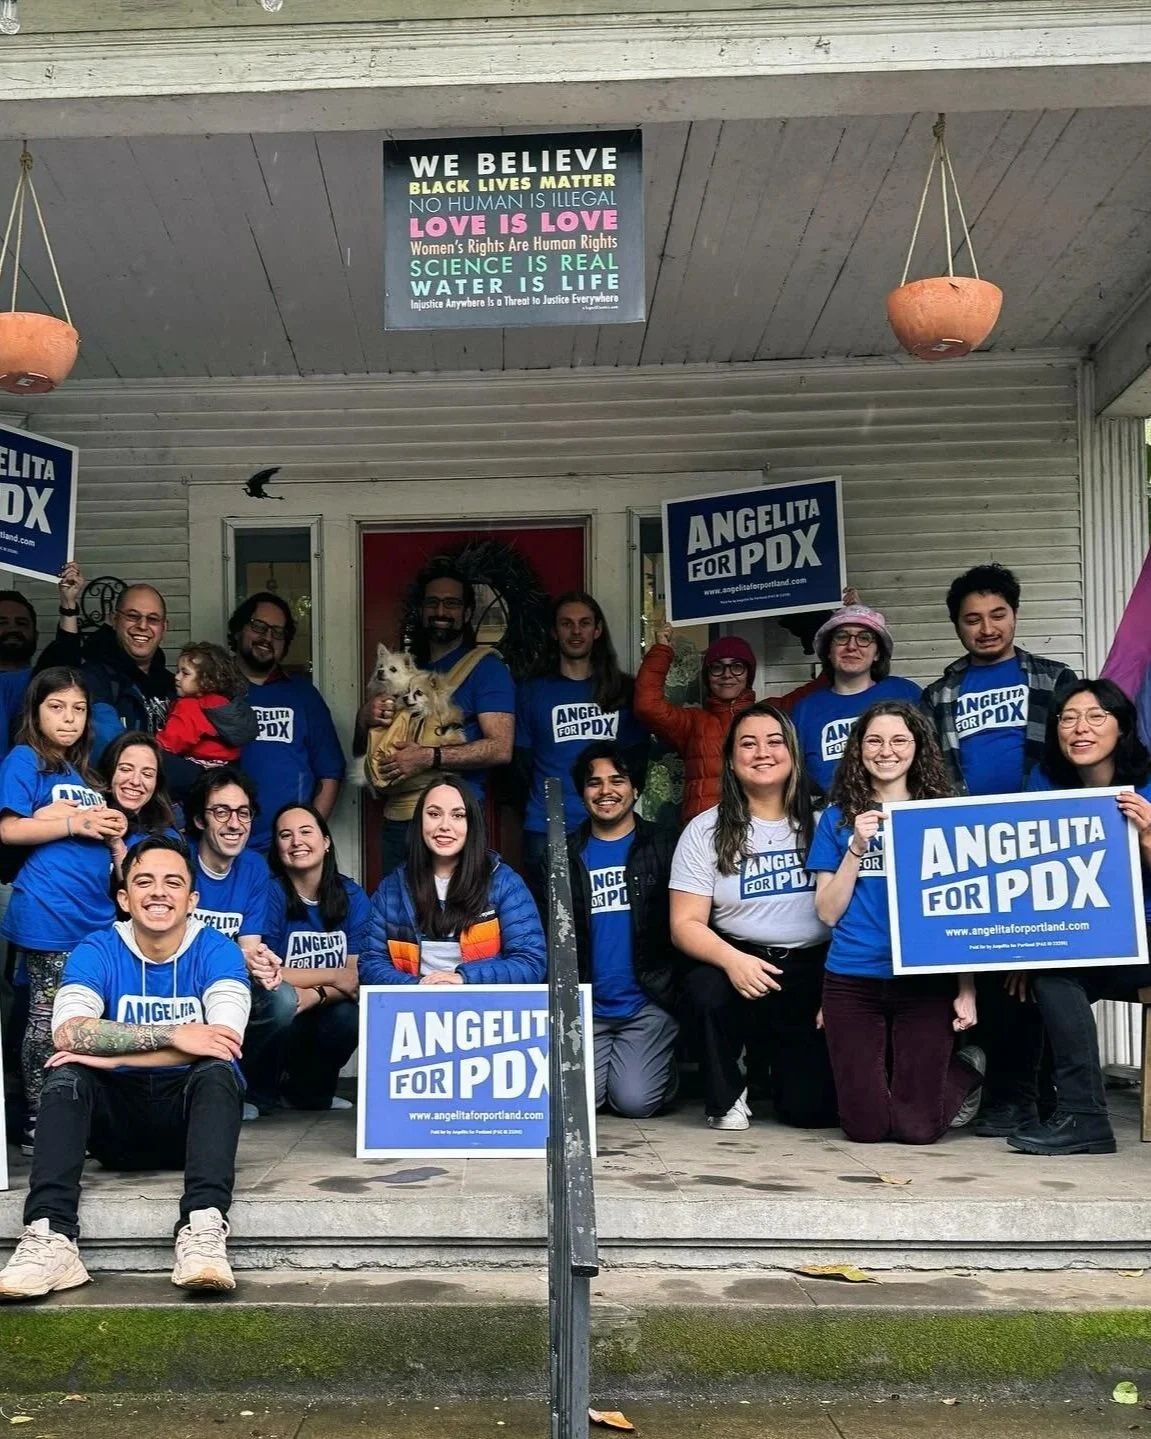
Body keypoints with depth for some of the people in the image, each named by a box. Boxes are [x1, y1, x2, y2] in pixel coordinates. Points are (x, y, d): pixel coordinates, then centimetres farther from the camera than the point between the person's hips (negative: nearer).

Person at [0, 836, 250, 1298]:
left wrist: (109, 1053, -24)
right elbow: (68, 1033, -21)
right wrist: (172, 1035, -29)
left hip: (190, 1113, -1)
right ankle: (50, 1239, -40)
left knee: (216, 1070, -30)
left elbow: (225, 1041, -23)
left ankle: (203, 1232, -46)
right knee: (65, 1076, -25)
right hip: (117, 1123, 2)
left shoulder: (216, 951, -5)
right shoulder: (97, 952, -2)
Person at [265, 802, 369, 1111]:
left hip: (325, 1011, 3)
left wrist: (314, 995, -27)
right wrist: (333, 976, -12)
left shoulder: (352, 896, 0)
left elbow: (356, 978, -6)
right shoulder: (270, 893, -11)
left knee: (348, 1017, -29)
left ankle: (311, 1094, 3)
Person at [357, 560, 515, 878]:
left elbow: (501, 749, -11)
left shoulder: (485, 667, 0)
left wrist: (429, 757, -18)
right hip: (396, 820, 6)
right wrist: (365, 718, -1)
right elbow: (361, 750, 21)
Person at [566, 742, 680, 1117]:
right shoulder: (565, 854, 11)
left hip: (648, 1004, -2)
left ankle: (662, 1065, 19)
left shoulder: (663, 847, 4)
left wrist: (677, 992, -9)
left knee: (635, 1101, -14)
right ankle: (609, 1065, 22)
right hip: (584, 1006, 3)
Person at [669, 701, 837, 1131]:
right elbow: (686, 925, -4)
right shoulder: (705, 830, 1)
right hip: (741, 963, 0)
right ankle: (727, 1095, -5)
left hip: (814, 971, 0)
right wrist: (732, 960, -24)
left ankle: (779, 1060, 27)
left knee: (811, 1109, -12)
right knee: (707, 989, -35)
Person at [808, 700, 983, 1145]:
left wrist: (966, 989, -3)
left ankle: (966, 1069, 28)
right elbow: (828, 911, 3)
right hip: (852, 982, 1)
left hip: (925, 979, -1)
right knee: (865, 1127, -2)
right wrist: (856, 848, -9)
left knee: (917, 1127, -3)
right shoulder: (839, 818, 8)